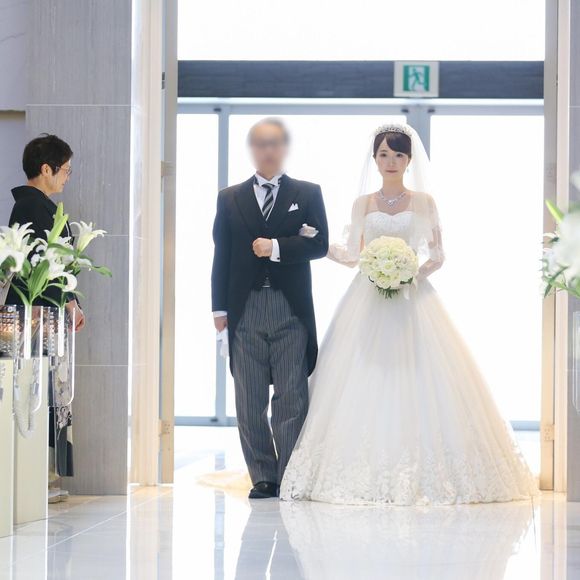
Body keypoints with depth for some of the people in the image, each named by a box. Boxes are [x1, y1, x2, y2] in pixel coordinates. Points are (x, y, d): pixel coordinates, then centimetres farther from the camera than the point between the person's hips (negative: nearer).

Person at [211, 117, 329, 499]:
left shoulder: (308, 193, 9)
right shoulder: (230, 198, 13)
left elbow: (319, 244, -1)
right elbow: (222, 256, 9)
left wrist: (276, 247, -13)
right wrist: (220, 308, 3)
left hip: (291, 310, -2)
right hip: (245, 310, 2)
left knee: (292, 397, -3)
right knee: (250, 402, 3)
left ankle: (290, 477, 2)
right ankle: (263, 477, 9)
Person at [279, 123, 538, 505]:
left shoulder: (424, 202, 7)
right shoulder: (363, 204, 12)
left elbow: (438, 256, 6)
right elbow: (352, 256, 12)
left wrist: (416, 272, -12)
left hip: (413, 300, -1)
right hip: (368, 302, 1)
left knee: (416, 383, -8)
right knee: (364, 385, -6)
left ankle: (423, 471, -4)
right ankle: (367, 471, -3)